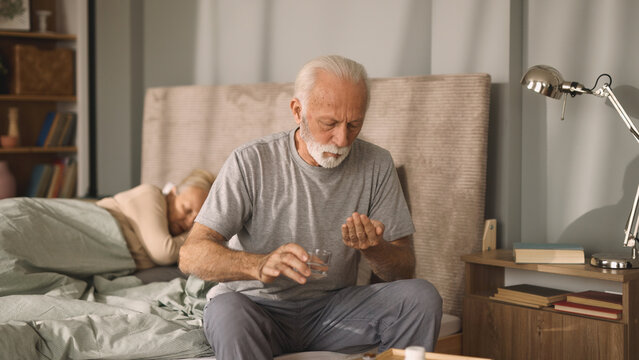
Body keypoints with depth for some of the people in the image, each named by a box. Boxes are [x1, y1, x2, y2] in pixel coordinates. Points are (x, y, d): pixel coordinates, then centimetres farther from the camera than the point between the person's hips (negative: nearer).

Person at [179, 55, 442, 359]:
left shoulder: (376, 165, -2)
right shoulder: (251, 163, -12)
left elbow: (404, 270, 1)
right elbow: (191, 255, -18)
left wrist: (372, 249, -24)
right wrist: (260, 264, -38)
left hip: (332, 307, 3)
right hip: (259, 304, -3)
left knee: (422, 297, -20)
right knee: (228, 310, -38)